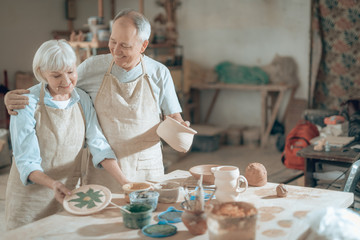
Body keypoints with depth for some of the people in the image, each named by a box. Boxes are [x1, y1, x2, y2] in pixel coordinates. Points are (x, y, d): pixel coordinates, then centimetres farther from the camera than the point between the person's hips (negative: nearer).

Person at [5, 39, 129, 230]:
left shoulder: (82, 99, -2)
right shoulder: (27, 103, -15)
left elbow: (98, 145, -8)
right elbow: (27, 162, -18)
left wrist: (124, 183, -21)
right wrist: (52, 184, -36)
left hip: (70, 192, 4)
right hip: (32, 195, -3)